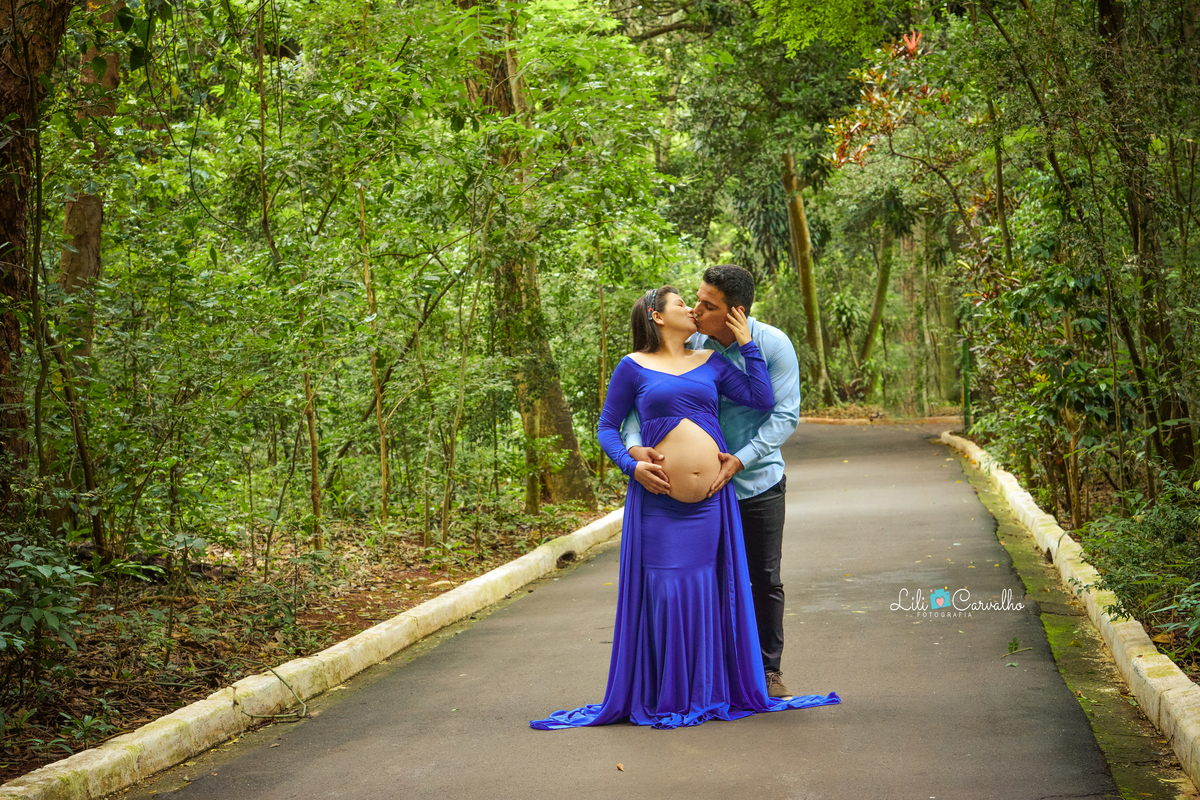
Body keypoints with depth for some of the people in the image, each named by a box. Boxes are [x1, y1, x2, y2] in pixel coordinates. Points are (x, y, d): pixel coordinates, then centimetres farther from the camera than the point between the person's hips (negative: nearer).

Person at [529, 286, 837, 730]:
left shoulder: (711, 363, 13)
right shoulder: (633, 367, 4)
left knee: (706, 590, 5)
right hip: (659, 501, -3)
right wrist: (631, 464, -9)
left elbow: (763, 400, 5)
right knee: (663, 590, -3)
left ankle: (707, 692, 17)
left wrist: (746, 344, 5)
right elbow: (607, 427, 8)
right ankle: (661, 697, 9)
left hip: (711, 500, 3)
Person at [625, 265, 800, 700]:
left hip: (758, 481, -1)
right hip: (702, 483, 1)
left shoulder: (773, 345, -14)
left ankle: (768, 670, 21)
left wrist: (741, 459, -28)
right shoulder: (687, 345, -12)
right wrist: (634, 448, -32)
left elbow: (785, 415, -16)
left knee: (764, 580, 6)